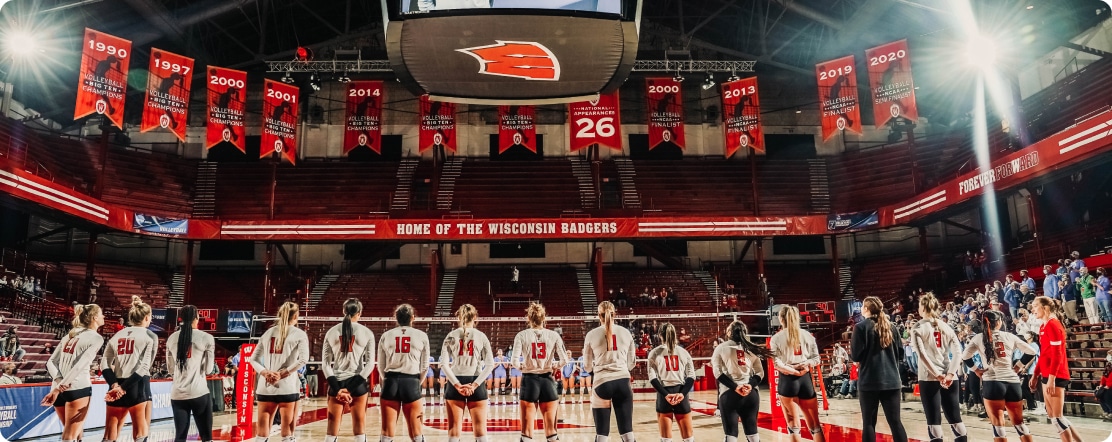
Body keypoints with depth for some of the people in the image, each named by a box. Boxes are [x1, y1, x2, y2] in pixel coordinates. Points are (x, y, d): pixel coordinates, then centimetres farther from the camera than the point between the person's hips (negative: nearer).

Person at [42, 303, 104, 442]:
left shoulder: (70, 335, 17)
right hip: (78, 389, -7)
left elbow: (51, 362, 9)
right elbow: (80, 366, -14)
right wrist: (57, 389, -14)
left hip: (59, 389, 7)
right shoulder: (96, 338, -5)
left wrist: (59, 382, -5)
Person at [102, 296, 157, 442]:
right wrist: (123, 387, -11)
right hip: (138, 387, -5)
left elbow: (104, 363, 3)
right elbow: (144, 366, -11)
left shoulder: (118, 335, 13)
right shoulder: (150, 336, -1)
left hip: (116, 388, 5)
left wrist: (114, 385, -7)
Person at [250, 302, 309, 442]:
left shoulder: (268, 332, 12)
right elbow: (303, 359, -15)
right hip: (288, 387, -4)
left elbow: (253, 359, 10)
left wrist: (265, 373, -4)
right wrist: (282, 374, -11)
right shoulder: (299, 334, -1)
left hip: (265, 387, 4)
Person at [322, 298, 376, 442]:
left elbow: (325, 364, 1)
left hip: (336, 383, 1)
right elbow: (370, 363, -6)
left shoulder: (331, 332, 4)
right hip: (358, 383, -1)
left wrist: (336, 387, -4)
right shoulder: (367, 333, 0)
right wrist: (353, 388, -8)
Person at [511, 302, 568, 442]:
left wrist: (521, 367, 9)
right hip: (547, 380, 1)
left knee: (527, 431, 5)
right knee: (550, 429, 7)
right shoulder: (553, 335, 0)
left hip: (529, 380, -1)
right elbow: (564, 360, -5)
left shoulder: (522, 335, -4)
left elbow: (515, 362, -12)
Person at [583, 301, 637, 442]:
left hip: (602, 382, -2)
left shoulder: (592, 335, 2)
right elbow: (632, 363, 15)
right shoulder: (625, 332, 7)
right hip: (623, 381, 2)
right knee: (627, 430, 6)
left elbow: (587, 367, 9)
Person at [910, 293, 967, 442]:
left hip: (929, 379, -4)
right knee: (955, 419, 11)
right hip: (950, 379, 4)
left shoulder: (918, 328, -2)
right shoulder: (946, 327, 9)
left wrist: (937, 374, -12)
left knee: (934, 421, -1)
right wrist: (950, 374, -6)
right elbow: (958, 351, 0)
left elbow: (922, 354, -13)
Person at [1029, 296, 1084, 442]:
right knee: (1052, 416, 13)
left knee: (1057, 417, -5)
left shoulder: (1053, 324, -12)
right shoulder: (1044, 326, 16)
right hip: (1046, 375, 10)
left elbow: (1057, 355, -19)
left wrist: (1051, 379, -22)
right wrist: (1035, 375, 21)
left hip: (1055, 377, -10)